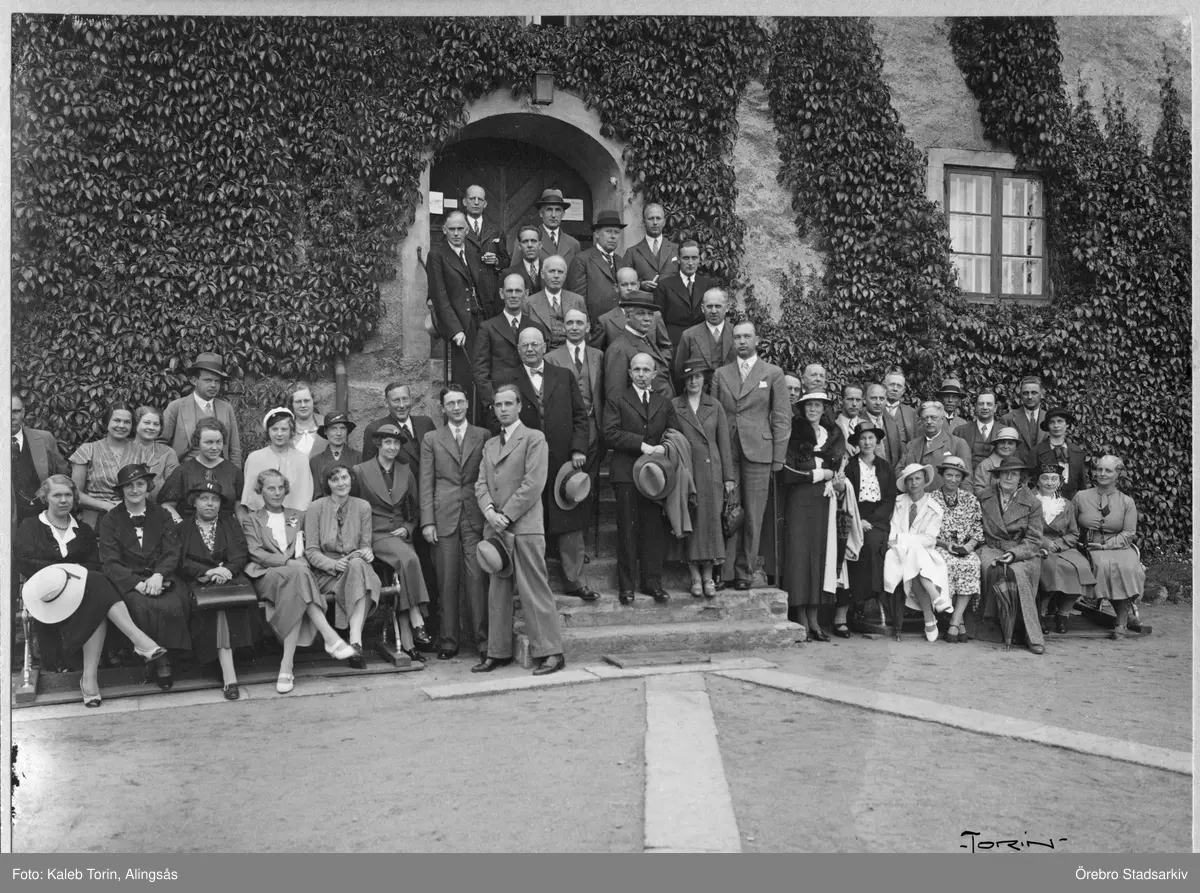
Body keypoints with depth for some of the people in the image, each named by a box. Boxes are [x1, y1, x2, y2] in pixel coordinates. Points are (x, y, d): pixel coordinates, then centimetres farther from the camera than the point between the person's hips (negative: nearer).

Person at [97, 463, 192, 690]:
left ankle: (166, 657, -15)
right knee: (143, 607, -34)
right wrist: (137, 583, -18)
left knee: (173, 606, -32)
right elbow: (110, 563, -1)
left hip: (160, 579, 1)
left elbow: (171, 554, 5)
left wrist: (158, 576, -17)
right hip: (128, 582, -1)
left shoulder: (162, 516, 15)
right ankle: (160, 660, -18)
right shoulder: (110, 521, 10)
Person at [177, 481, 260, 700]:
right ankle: (229, 674, -38)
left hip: (230, 576, 2)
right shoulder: (183, 527, 15)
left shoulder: (231, 522, 20)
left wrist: (227, 570, -13)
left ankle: (227, 671, -32)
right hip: (199, 581, -2)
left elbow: (241, 553, 8)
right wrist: (208, 572, -16)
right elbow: (182, 561, 1)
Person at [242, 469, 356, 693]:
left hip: (295, 572, 3)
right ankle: (330, 637, -47)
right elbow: (256, 553, 2)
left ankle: (287, 666, -45)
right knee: (298, 573, -38)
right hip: (265, 575, -3)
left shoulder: (298, 516, 29)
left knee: (294, 594, -37)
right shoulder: (251, 520, 19)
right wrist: (288, 561, -13)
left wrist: (299, 561, -4)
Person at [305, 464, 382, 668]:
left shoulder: (362, 507, 9)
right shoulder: (316, 508, 2)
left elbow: (365, 544, 11)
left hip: (356, 566, 2)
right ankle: (356, 643, -40)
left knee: (358, 564, -36)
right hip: (325, 573, -2)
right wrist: (334, 564, -21)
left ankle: (355, 641, -46)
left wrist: (366, 552, -14)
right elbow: (311, 551, -3)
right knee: (357, 567, -35)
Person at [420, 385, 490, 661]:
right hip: (444, 518, 0)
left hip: (475, 517, 0)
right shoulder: (431, 439, 10)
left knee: (476, 578, -6)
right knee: (447, 582, 2)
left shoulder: (483, 436, 10)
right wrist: (427, 521, -2)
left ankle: (482, 639, 1)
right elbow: (426, 484, 6)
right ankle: (448, 641, 10)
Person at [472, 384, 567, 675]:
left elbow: (533, 483, -10)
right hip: (496, 529, 6)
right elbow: (481, 484, 12)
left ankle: (551, 652, 0)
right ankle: (498, 652, 17)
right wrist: (490, 511, -7)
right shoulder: (489, 444, 20)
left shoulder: (534, 439, 0)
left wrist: (506, 515, -12)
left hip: (525, 527, -6)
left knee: (534, 591, -6)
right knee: (497, 593, 9)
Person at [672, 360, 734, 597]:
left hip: (711, 470, 2)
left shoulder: (715, 407, 10)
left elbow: (724, 443, 9)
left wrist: (729, 476, 5)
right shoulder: (673, 407, 4)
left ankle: (708, 575, 7)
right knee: (691, 522, -2)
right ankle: (695, 576, 4)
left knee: (711, 520, 0)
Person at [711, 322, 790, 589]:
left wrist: (778, 458, -3)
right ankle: (726, 572, 4)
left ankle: (745, 572, 10)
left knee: (753, 515, 0)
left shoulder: (773, 374, 7)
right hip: (726, 453, 2)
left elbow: (782, 418, 4)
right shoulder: (720, 374, 13)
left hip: (758, 452, -1)